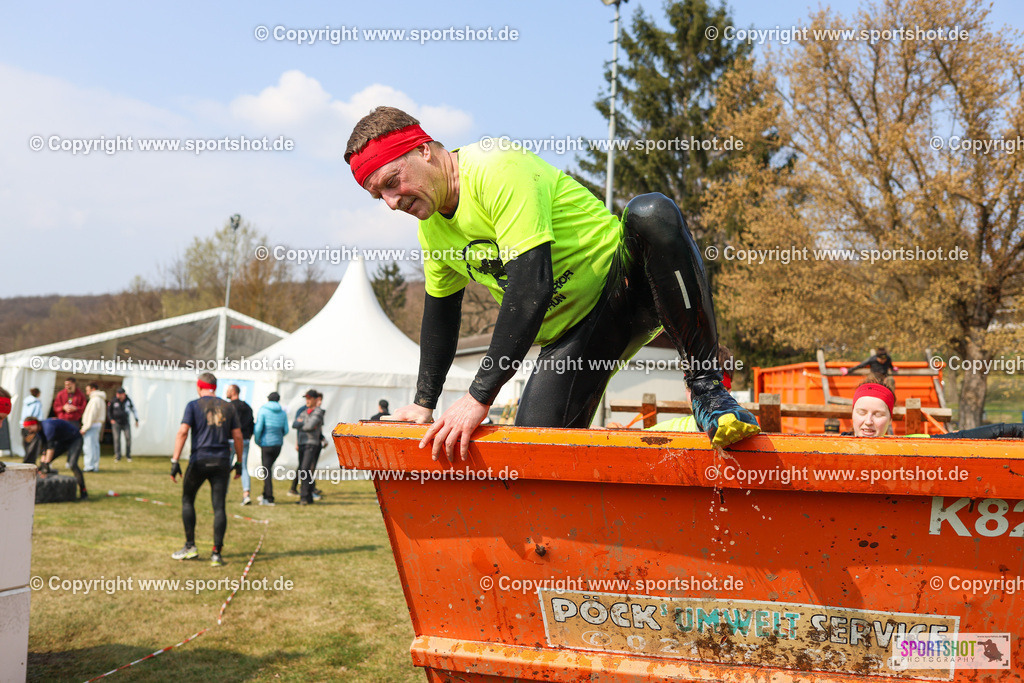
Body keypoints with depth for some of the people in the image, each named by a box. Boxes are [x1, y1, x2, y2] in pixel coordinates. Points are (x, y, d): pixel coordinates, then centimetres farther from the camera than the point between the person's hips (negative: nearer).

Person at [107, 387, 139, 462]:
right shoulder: (113, 401, -7)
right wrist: (111, 419, 0)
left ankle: (128, 456, 5)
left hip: (126, 422, 1)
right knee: (117, 439, -4)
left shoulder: (128, 400, -2)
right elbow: (108, 410, 8)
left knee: (128, 438, -7)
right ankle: (117, 457, 1)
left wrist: (136, 420, 12)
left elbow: (133, 410, 10)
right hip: (116, 423, -1)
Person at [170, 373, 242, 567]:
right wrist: (239, 462, 17)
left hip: (199, 461, -2)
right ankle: (216, 554, -3)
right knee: (219, 507, 1)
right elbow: (238, 436, 9)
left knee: (187, 500, 17)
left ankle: (190, 546, 15)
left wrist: (175, 460, -10)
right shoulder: (228, 407, 10)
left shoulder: (194, 405, 1)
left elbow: (183, 432, -9)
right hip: (222, 462, 2)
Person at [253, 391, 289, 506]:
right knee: (269, 468, 18)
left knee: (267, 470, 0)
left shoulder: (263, 410, -8)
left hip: (266, 444, -5)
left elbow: (258, 428, -14)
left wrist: (257, 440, 1)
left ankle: (269, 498, -2)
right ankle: (265, 494, 24)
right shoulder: (282, 412, 6)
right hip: (278, 444, 5)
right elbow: (286, 430, 7)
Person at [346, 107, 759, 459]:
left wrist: (479, 397, -32)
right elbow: (440, 313, 20)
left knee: (651, 213, -39)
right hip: (570, 336, 7)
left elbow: (532, 286, -31)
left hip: (627, 282, -7)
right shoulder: (431, 228, 5)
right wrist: (424, 403, 20)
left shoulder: (496, 169, -23)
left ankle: (704, 383, -33)